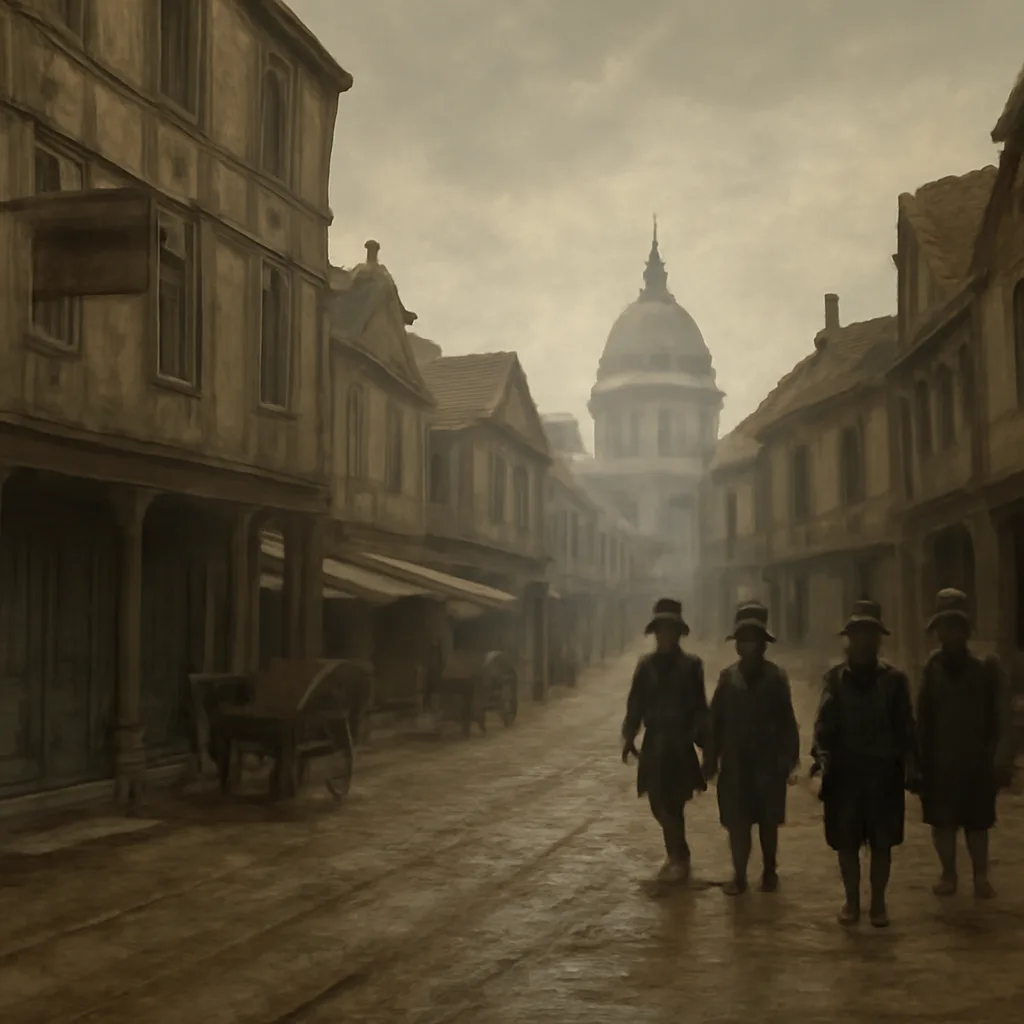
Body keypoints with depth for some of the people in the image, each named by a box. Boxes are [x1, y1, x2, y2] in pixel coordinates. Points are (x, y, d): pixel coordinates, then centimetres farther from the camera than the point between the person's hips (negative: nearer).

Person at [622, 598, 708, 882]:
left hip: (680, 744, -4)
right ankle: (676, 855, 26)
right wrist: (629, 737, 2)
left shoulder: (690, 665, -2)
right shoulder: (646, 664, 6)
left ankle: (679, 859, 4)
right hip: (653, 743, 4)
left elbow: (699, 707, -1)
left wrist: (701, 738, -5)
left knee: (671, 804, -8)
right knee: (660, 804, 9)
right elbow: (636, 703, 8)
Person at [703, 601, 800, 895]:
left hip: (768, 762, -1)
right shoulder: (727, 677, 0)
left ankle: (769, 871, 28)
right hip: (735, 762, 1)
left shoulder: (776, 677, -4)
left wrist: (788, 761, -7)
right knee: (737, 823, 1)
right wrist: (711, 760, 0)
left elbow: (787, 723, -3)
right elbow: (716, 721, 1)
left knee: (768, 822, 12)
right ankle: (739, 875, 12)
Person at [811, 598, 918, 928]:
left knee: (881, 842, 6)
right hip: (845, 772, 0)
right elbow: (824, 723, -3)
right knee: (846, 841, 6)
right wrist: (822, 756, -18)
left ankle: (878, 903, 18)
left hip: (884, 772, 0)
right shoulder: (835, 678, 2)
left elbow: (905, 727, 2)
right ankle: (852, 901, 20)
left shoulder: (894, 679, 2)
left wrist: (909, 766, -7)